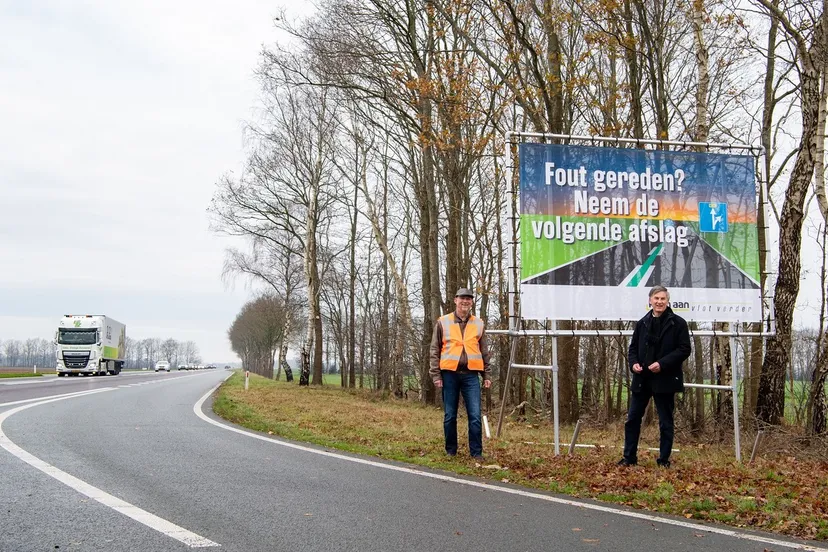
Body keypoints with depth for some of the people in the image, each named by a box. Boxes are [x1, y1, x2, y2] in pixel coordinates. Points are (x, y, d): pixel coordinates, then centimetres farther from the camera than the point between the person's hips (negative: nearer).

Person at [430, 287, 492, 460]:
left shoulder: (478, 324, 10)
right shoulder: (443, 322, 4)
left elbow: (484, 352, 14)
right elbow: (435, 350, 3)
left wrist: (487, 375, 8)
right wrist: (436, 375, -3)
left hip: (471, 375, 1)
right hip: (449, 374, -1)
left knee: (475, 416, -4)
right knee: (449, 416, 6)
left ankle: (476, 452, 5)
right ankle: (451, 451, 17)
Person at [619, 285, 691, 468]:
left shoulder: (678, 323, -5)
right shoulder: (642, 324, 9)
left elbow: (684, 350, -9)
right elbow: (633, 348, 15)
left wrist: (662, 364, -18)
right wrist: (633, 363, -6)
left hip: (665, 379, -4)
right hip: (642, 379, 4)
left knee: (665, 422, 5)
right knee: (632, 419, 8)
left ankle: (664, 460, 15)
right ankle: (629, 457, 18)